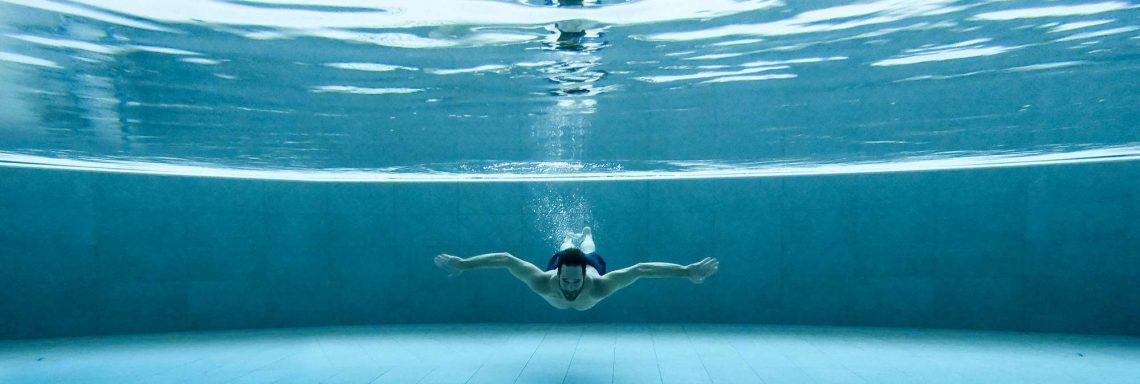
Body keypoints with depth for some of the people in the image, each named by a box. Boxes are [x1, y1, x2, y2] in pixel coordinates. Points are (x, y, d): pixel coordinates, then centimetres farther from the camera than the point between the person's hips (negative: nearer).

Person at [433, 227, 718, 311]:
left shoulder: (598, 286, -50)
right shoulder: (544, 282, -49)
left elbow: (640, 269, -51)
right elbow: (505, 259, -43)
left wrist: (687, 271, -56)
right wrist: (463, 263, -42)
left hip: (591, 263, 0)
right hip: (560, 260, 0)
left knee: (587, 252, 39)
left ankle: (586, 234, 73)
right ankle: (570, 239, 73)